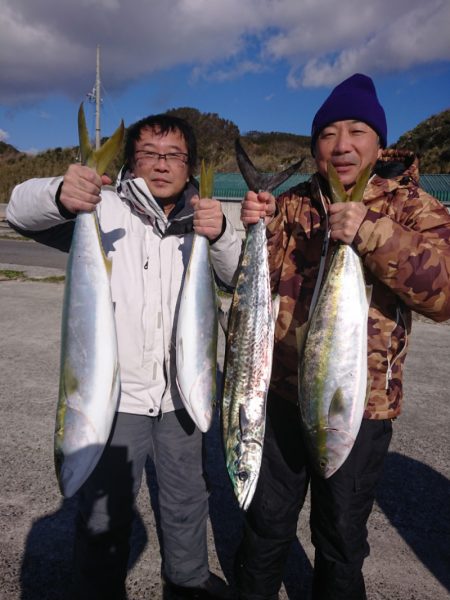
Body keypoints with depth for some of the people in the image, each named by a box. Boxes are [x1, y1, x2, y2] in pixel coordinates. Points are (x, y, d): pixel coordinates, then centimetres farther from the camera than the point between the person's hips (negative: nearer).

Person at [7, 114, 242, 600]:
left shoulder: (200, 219, 2)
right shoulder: (104, 209, -8)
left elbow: (240, 282, -7)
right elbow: (21, 210, -19)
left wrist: (221, 236, -28)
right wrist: (59, 194, -42)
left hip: (181, 392, 4)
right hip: (115, 394, -3)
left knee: (187, 499, 22)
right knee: (104, 514, 8)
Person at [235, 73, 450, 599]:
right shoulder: (291, 204, 3)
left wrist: (372, 235, -29)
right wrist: (255, 231, -14)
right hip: (281, 393, 3)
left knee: (342, 535, 18)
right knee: (267, 522, 19)